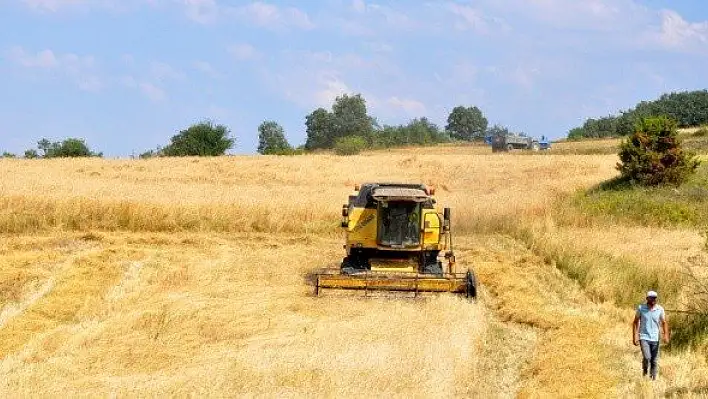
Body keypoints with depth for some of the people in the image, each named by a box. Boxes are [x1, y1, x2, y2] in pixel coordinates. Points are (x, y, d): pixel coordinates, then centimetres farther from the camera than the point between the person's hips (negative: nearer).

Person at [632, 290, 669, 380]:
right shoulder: (641, 308, -3)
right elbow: (635, 322, 3)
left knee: (654, 361, 2)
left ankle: (653, 379, 13)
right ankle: (644, 371, 9)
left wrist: (666, 335, -8)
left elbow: (664, 323, 6)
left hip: (655, 338, 2)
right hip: (644, 337, -2)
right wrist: (634, 336, -3)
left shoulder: (660, 309, 0)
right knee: (647, 357, -19)